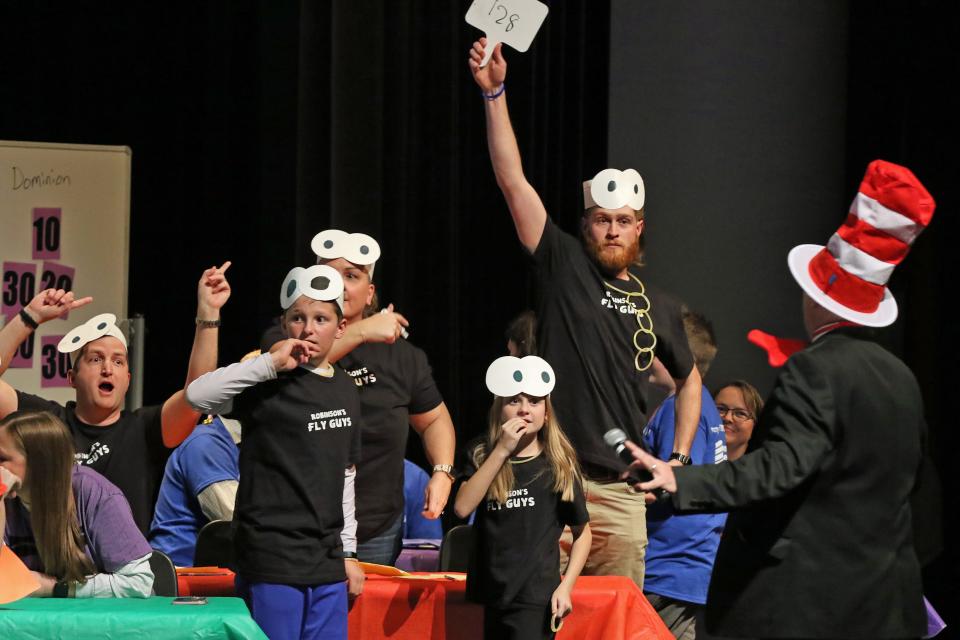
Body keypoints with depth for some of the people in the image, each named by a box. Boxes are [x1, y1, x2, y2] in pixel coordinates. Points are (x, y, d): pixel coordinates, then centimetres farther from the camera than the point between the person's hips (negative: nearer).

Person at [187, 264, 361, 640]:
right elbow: (196, 396, -23)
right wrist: (272, 364, -23)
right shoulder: (268, 387, -7)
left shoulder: (345, 391, 13)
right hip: (272, 561, -6)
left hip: (327, 563, 6)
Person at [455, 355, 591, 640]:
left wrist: (565, 587, -5)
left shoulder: (558, 466, 2)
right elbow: (462, 507, -11)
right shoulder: (483, 458, 7)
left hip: (537, 597, -3)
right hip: (492, 594, 3)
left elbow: (582, 532, 7)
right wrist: (502, 451, -14)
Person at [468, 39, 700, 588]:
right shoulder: (566, 266, 3)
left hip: (621, 491, 3)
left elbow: (689, 379, 30)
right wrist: (495, 93, -13)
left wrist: (679, 459, 18)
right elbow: (513, 181, -5)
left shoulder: (659, 306, 14)